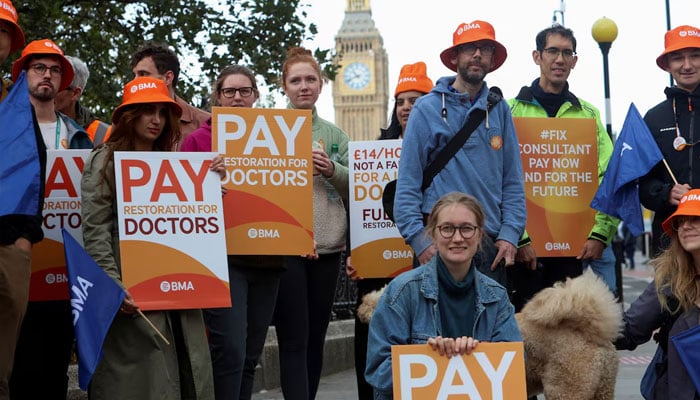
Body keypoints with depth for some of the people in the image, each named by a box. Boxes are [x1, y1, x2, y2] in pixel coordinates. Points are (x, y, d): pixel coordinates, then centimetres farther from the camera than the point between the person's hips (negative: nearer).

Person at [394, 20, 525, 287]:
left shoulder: (499, 109, 12)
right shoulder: (428, 108, 1)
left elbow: (512, 179, 11)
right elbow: (408, 182, -3)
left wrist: (510, 234, 0)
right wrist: (418, 239, -12)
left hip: (491, 243, 4)